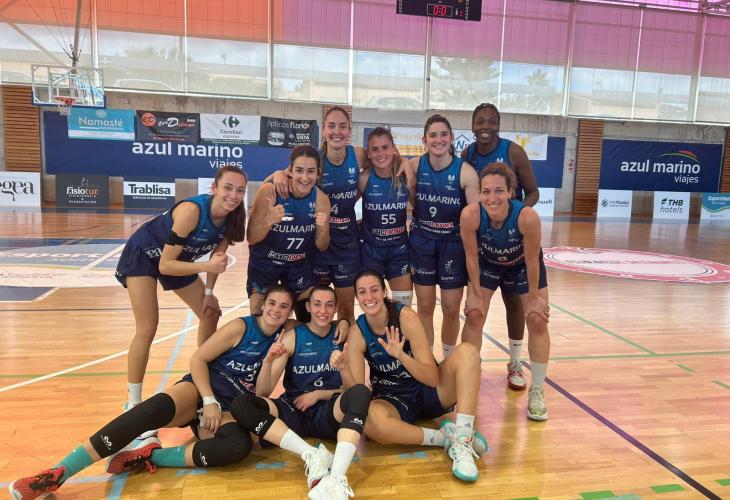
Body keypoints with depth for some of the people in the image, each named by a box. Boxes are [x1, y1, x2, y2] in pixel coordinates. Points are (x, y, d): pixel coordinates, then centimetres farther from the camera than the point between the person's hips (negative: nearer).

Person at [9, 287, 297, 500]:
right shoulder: (241, 327, -5)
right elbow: (198, 359, -5)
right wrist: (209, 401, -14)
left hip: (229, 409, 3)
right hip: (200, 389, -2)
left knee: (239, 446, -33)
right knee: (157, 408, -36)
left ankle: (149, 456, -22)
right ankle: (57, 473, -31)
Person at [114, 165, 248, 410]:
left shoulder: (233, 218, -19)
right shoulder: (191, 210, -37)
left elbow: (217, 256, -3)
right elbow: (165, 265, -33)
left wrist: (208, 292, -7)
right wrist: (206, 267, -43)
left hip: (178, 260, 7)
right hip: (143, 255, -7)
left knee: (211, 314, 8)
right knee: (147, 328, -13)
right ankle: (133, 402, 2)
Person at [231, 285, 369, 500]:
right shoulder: (292, 337, -1)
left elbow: (353, 387, 4)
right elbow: (263, 392, -6)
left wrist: (318, 394, -10)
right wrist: (268, 361, -26)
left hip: (329, 413, 0)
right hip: (293, 411, 1)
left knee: (360, 392, -31)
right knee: (241, 404, -25)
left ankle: (337, 478, -44)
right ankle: (313, 455, -30)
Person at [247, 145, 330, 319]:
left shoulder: (321, 199, -14)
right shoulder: (269, 191, -22)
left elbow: (321, 247, -6)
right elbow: (251, 239, -17)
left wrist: (324, 229, -27)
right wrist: (269, 220, -36)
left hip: (300, 265, 2)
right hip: (264, 264, -2)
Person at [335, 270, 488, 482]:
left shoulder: (406, 316, -18)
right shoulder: (357, 332, -12)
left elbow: (433, 378, -21)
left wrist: (401, 356, -38)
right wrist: (344, 370, -33)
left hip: (428, 391, 0)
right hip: (392, 401, 0)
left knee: (467, 351, -25)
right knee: (370, 420, -37)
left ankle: (462, 441, -31)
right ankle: (446, 437, -19)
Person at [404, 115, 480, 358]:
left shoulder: (466, 172, -15)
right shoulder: (414, 166, -8)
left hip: (453, 244, -1)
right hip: (422, 242, 2)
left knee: (451, 309, 7)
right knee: (425, 306, 9)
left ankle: (449, 358, 32)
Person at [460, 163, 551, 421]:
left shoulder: (527, 217, -40)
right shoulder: (470, 215, -36)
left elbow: (532, 261, -24)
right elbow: (471, 256, -20)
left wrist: (534, 298, -13)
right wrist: (477, 294, -11)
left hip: (523, 266, -1)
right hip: (488, 264, 1)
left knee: (538, 321, -1)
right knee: (474, 316, -1)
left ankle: (537, 391, 15)